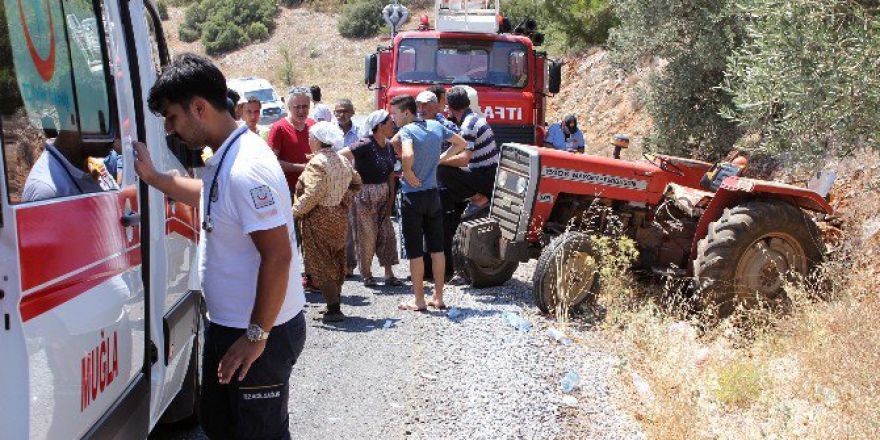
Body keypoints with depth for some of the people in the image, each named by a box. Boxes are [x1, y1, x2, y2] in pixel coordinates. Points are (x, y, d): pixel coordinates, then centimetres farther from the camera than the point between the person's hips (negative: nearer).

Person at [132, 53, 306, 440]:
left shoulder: (246, 169, -26)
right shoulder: (224, 159, 7)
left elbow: (278, 256, -29)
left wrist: (256, 336, -24)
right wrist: (152, 176, 22)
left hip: (261, 334, -10)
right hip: (226, 323, 10)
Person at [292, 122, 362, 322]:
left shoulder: (316, 163, -17)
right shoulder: (343, 161, 9)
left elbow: (313, 194, -25)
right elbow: (356, 182, 20)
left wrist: (295, 211, -17)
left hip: (319, 218, -8)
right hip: (340, 216, 8)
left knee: (321, 264, -2)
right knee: (336, 262, 15)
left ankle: (333, 309, -5)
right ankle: (336, 304, 21)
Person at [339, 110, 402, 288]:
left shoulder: (388, 147, 6)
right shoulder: (366, 145, -17)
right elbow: (340, 156, -24)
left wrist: (391, 196, 5)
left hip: (383, 195, 7)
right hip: (364, 195, -7)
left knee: (387, 234, 6)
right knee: (367, 236, 0)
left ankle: (389, 274, 12)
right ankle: (366, 275, 14)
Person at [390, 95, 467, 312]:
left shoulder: (407, 131, -15)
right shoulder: (436, 126, 6)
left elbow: (407, 156, -35)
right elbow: (461, 144, 19)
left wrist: (408, 174, -18)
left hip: (412, 197, -6)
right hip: (433, 194, 6)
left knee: (415, 252, 2)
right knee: (437, 249, 11)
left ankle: (419, 300, 8)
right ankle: (438, 298, 17)